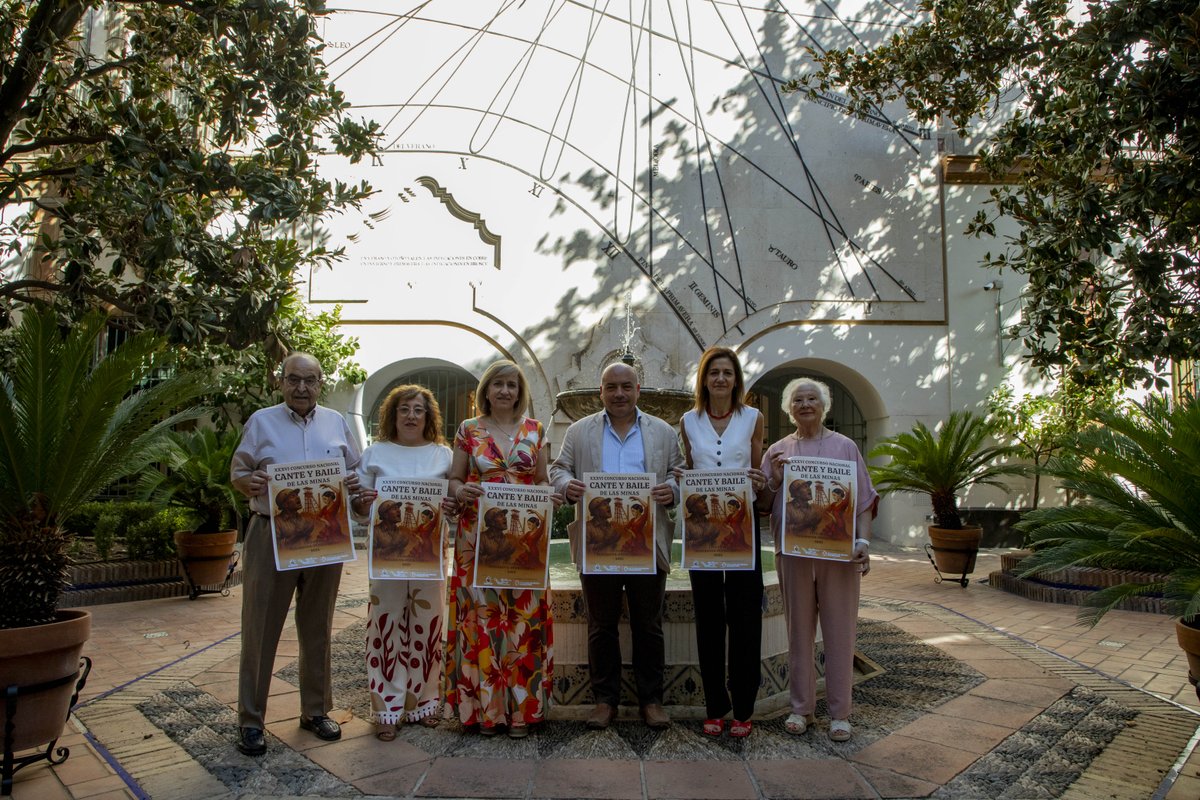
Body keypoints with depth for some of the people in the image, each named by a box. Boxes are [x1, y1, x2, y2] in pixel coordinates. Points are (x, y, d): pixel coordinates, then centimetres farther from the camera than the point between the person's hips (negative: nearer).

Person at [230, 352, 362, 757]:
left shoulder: (336, 422, 10)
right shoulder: (261, 421, 4)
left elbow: (356, 470, 14)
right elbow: (237, 473, 4)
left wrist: (354, 482, -9)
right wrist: (250, 481, -18)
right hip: (271, 535, -2)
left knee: (318, 628, 12)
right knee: (260, 628, 3)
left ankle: (315, 710, 26)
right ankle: (250, 719, 16)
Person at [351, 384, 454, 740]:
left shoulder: (443, 454, 11)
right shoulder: (375, 453, 9)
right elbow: (356, 502, 7)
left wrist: (453, 505, -13)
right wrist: (363, 501, -15)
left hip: (429, 552, 1)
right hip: (387, 553, -1)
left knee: (425, 626, 6)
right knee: (387, 624, 0)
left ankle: (423, 701, 21)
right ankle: (388, 709, 12)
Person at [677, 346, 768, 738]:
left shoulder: (753, 418, 5)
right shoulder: (689, 422, 7)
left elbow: (759, 472, 10)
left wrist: (759, 482, -11)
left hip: (742, 521, -1)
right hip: (701, 524, 1)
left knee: (744, 614, 0)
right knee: (708, 616, 7)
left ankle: (743, 709, 14)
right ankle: (715, 707, 19)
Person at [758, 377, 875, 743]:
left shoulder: (845, 447, 7)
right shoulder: (777, 451, 10)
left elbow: (864, 501, 5)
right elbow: (763, 504, 11)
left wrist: (863, 541, -8)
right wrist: (774, 481, -8)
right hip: (793, 552, 2)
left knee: (839, 632, 3)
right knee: (799, 631, 9)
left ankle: (839, 712, 15)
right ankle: (801, 707, 21)